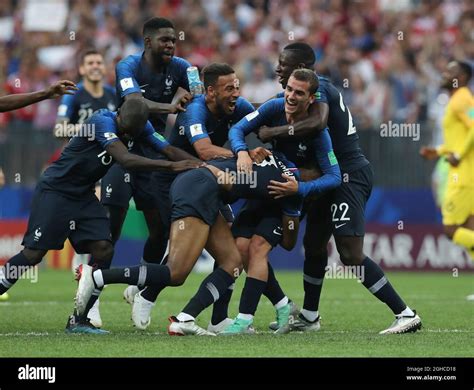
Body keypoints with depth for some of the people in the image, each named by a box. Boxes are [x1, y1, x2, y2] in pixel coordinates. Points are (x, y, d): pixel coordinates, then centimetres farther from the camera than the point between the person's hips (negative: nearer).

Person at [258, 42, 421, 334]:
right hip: (336, 176, 11)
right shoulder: (317, 87, 17)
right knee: (314, 243, 19)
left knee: (350, 253, -15)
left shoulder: (317, 86, -14)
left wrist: (275, 132, -23)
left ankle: (406, 314, -14)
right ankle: (309, 317, 33)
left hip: (349, 175, -11)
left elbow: (317, 123, -32)